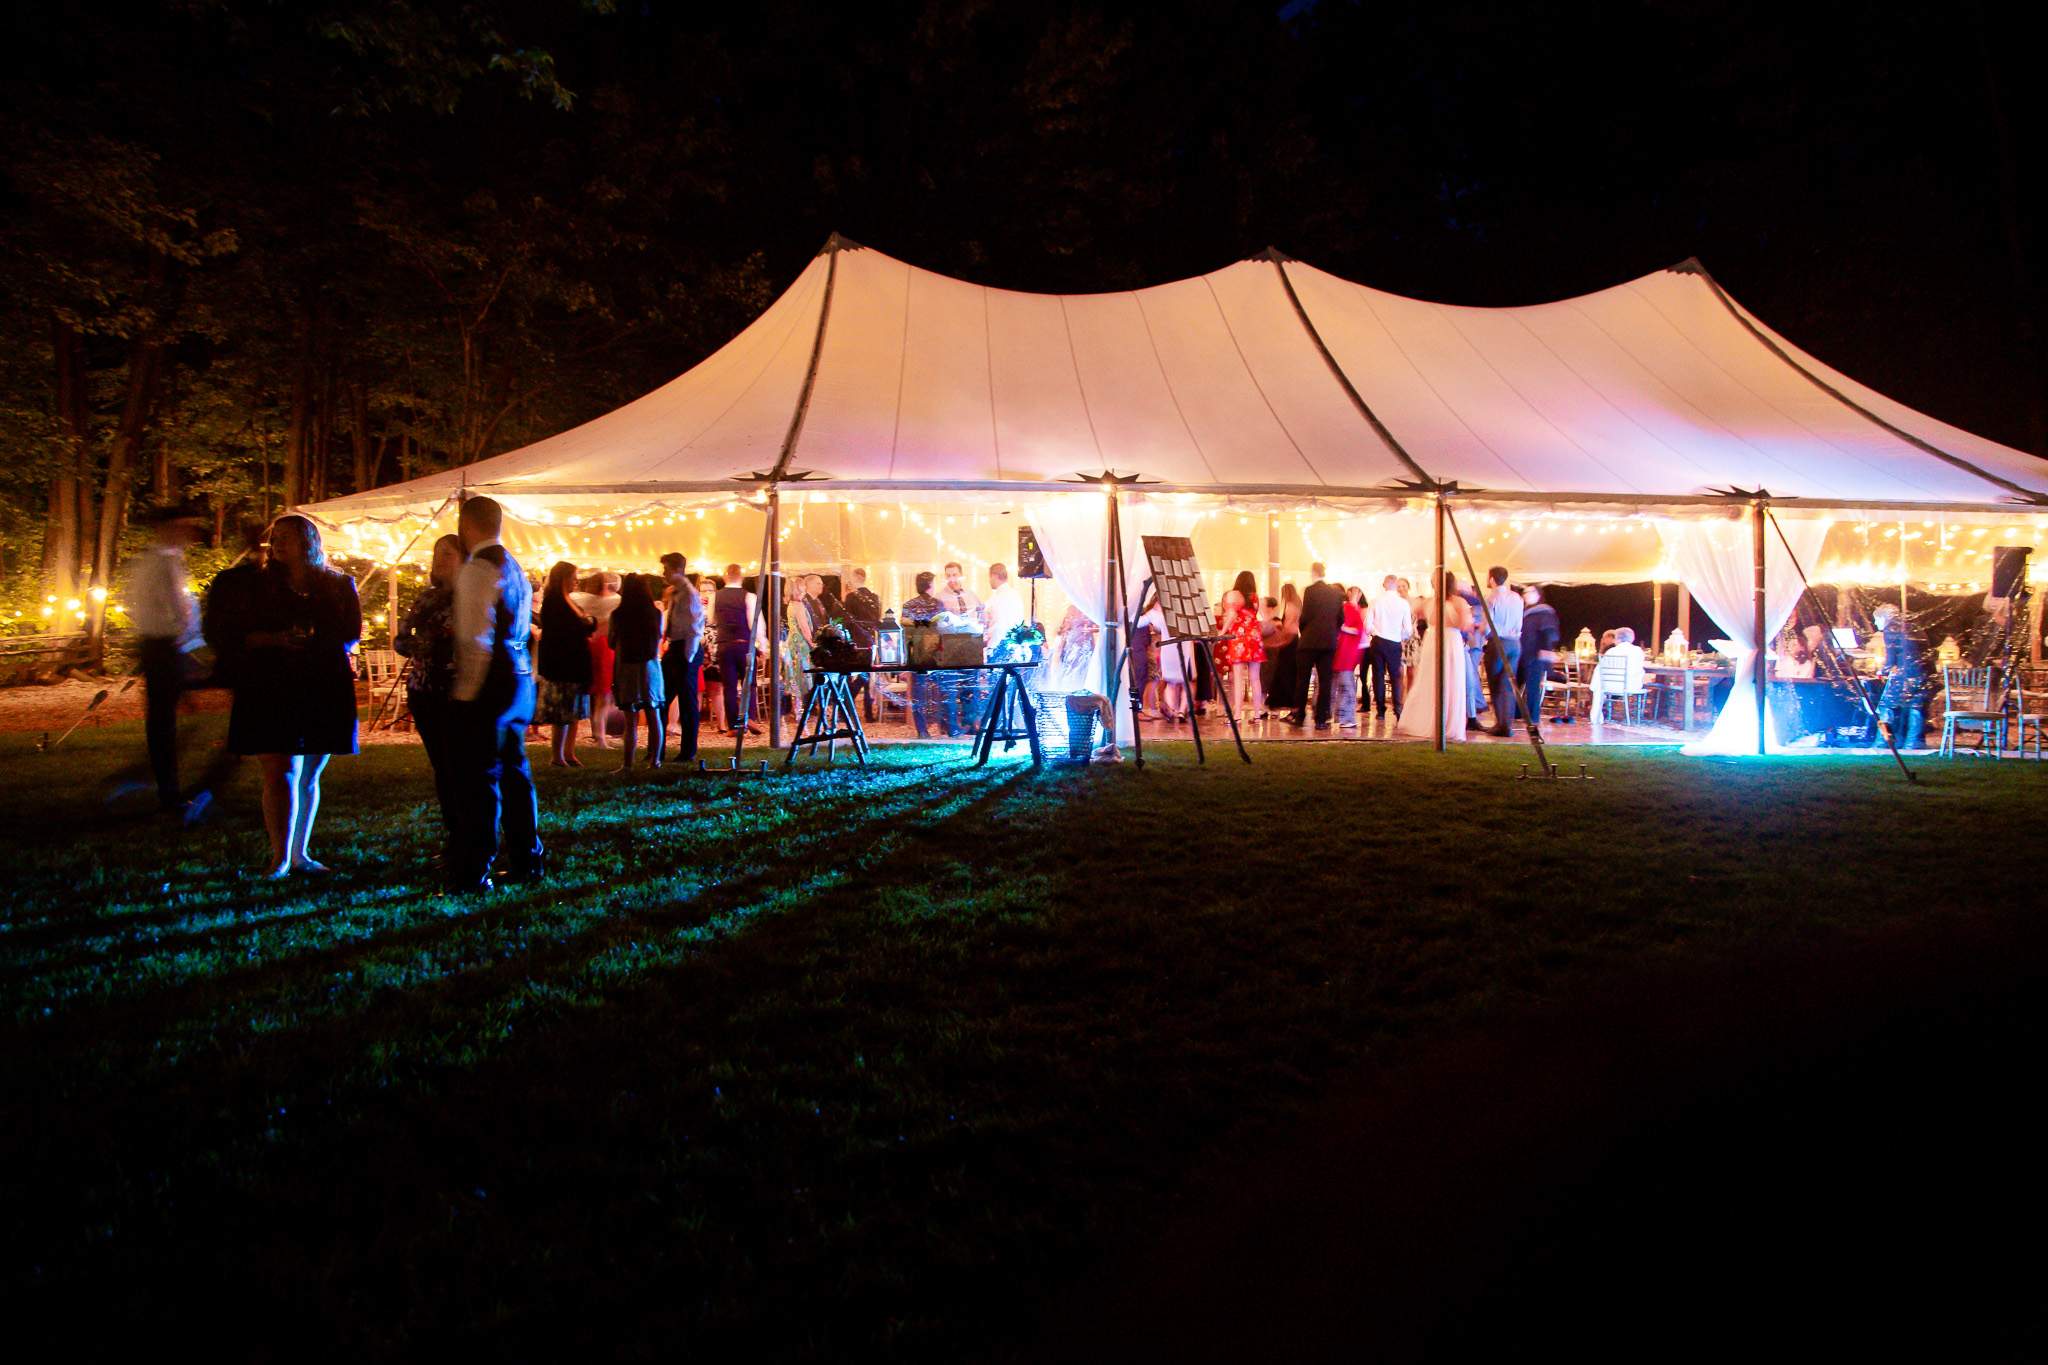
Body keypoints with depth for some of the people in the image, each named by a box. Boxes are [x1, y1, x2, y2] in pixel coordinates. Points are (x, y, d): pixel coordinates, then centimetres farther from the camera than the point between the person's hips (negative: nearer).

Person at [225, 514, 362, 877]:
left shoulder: (338, 585, 9)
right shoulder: (260, 587, 8)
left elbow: (351, 634, 9)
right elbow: (239, 636, 5)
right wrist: (276, 639, -12)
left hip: (324, 692, 2)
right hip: (271, 693, -1)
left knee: (309, 777, 8)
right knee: (282, 774, -11)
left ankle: (299, 855, 17)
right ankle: (280, 859, -8)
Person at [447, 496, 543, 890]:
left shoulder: (477, 570, -13)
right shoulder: (514, 568, 18)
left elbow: (477, 639, -18)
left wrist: (465, 691, -16)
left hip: (488, 683, -10)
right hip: (519, 680, 10)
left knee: (478, 778, -6)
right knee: (513, 772, 15)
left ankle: (474, 870, -3)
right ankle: (526, 861, 22)